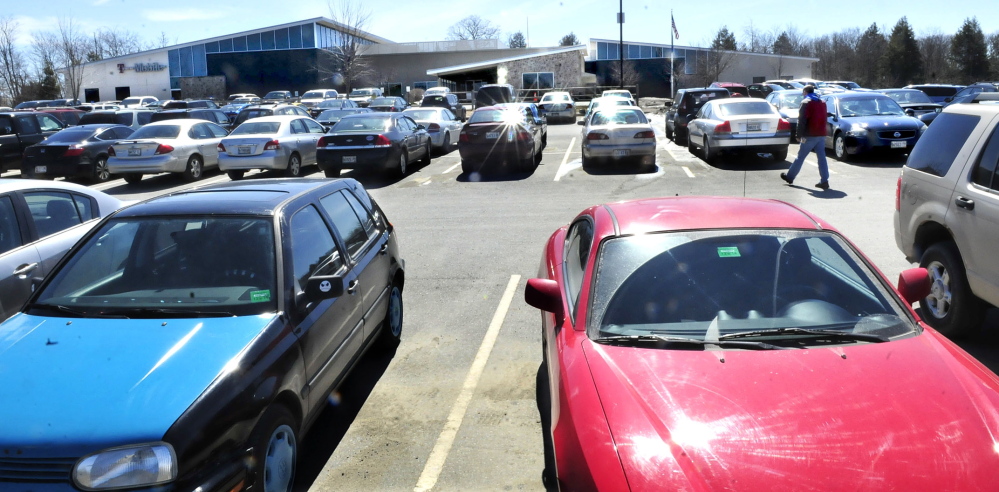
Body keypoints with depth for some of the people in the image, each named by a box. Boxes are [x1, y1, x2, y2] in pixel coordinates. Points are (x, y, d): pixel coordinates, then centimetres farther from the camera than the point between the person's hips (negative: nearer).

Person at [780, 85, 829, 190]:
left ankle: (789, 177, 15)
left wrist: (800, 135, -15)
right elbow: (823, 119, 21)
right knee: (822, 158, 3)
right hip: (821, 134, 6)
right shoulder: (822, 103, 16)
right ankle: (824, 181, -2)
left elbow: (802, 120, -15)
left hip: (810, 135, -6)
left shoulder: (806, 103, -8)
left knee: (800, 157, 4)